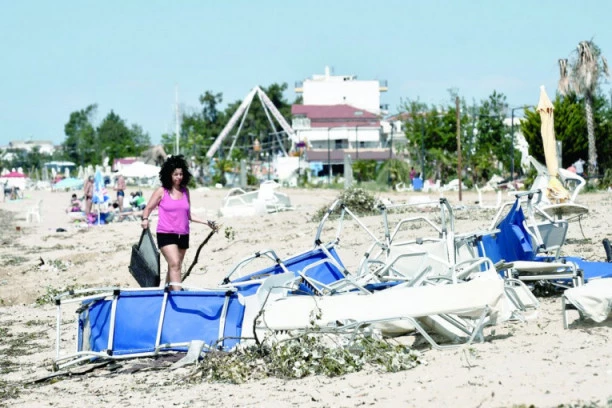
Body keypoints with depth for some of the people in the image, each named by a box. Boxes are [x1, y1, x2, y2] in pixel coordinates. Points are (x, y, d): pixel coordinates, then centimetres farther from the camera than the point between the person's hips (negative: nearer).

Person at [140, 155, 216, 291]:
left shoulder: (185, 191, 11)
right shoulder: (162, 191, -2)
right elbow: (148, 209, 2)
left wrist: (206, 222, 10)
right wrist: (145, 219, -18)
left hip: (183, 235, 5)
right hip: (166, 234, -5)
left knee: (175, 267, 11)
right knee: (175, 264, -20)